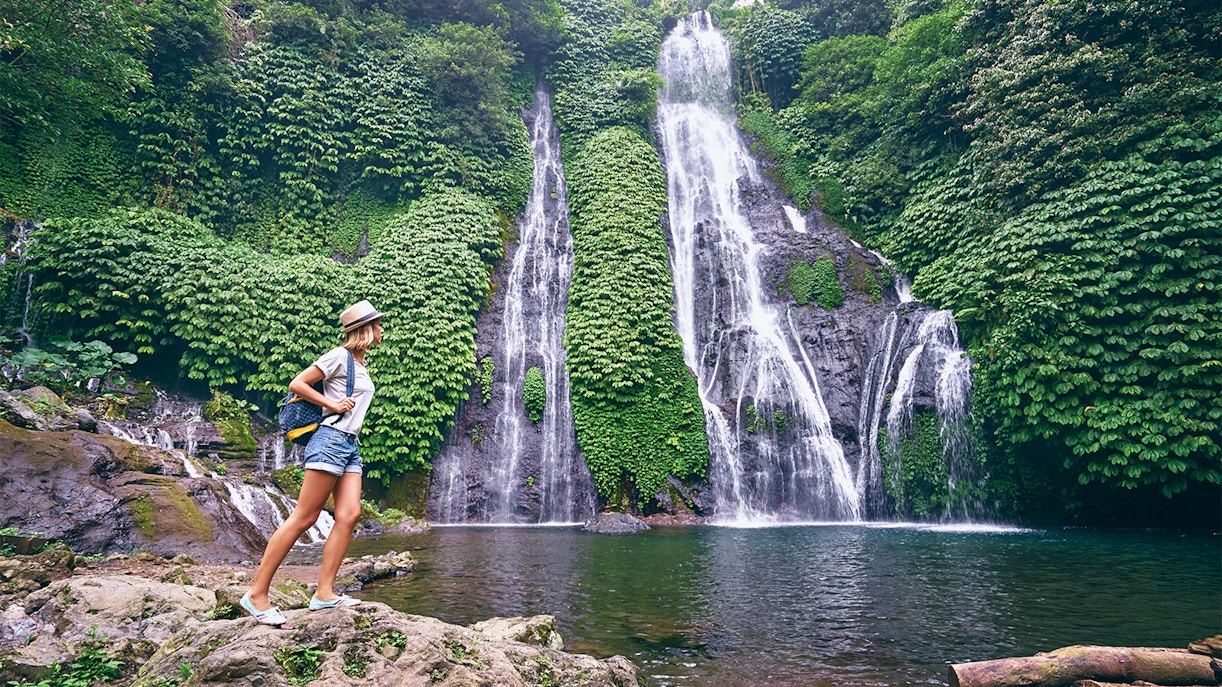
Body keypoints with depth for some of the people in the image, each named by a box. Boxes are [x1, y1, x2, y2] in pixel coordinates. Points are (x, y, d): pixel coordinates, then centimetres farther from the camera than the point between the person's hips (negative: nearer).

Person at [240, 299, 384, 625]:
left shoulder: (361, 364, 20)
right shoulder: (339, 356, -6)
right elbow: (296, 384, -10)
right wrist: (333, 405, -11)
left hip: (350, 446, 9)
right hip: (331, 440, -9)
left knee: (349, 515, -5)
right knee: (304, 518, -9)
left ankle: (324, 593, -5)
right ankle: (257, 594, -4)